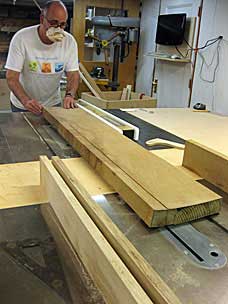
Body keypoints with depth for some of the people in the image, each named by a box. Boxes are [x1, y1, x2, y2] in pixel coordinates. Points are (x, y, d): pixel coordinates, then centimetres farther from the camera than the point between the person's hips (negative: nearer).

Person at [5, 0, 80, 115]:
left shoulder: (69, 41, -12)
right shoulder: (21, 38, -20)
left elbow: (73, 74, -8)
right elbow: (11, 77, -22)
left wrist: (70, 95, -30)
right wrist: (26, 101, -39)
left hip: (53, 104, 2)